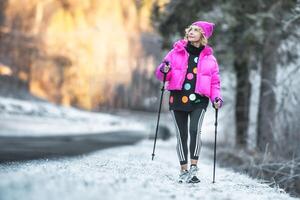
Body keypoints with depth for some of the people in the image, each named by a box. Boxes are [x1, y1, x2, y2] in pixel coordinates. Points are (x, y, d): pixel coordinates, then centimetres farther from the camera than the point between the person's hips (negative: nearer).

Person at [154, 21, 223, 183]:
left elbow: (214, 82, 12)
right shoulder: (176, 52, 9)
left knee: (195, 130, -23)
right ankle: (183, 171, 13)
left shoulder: (209, 58, 9)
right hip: (178, 98, 1)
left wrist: (216, 98, -5)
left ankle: (194, 166, -14)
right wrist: (164, 70, -12)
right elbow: (160, 73, 12)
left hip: (198, 100, -1)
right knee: (181, 135, 3)